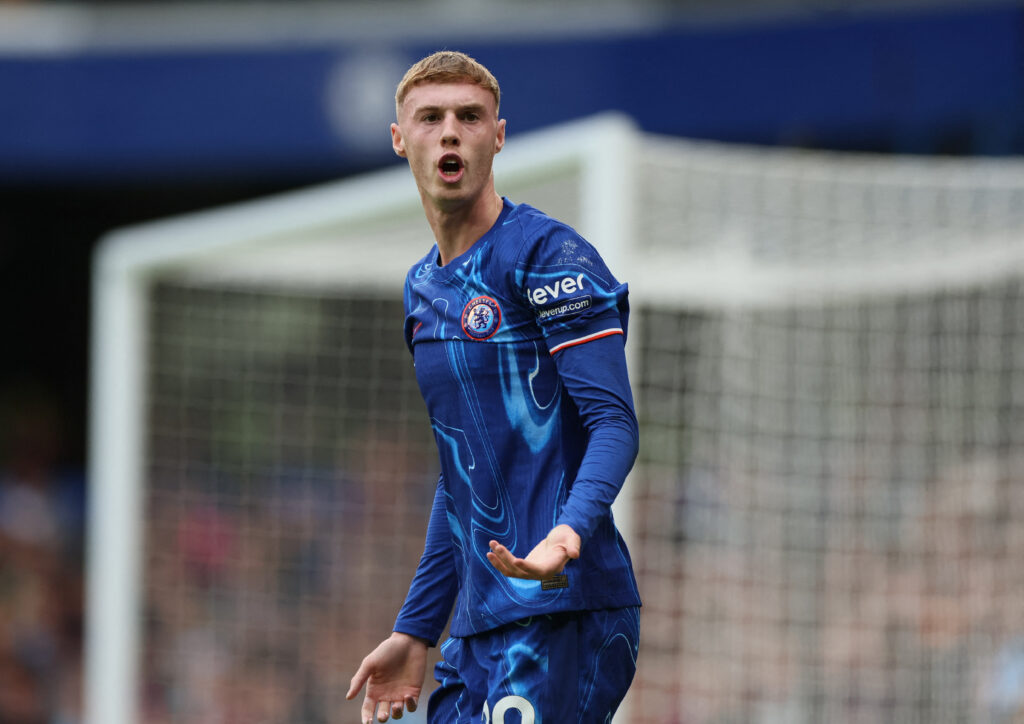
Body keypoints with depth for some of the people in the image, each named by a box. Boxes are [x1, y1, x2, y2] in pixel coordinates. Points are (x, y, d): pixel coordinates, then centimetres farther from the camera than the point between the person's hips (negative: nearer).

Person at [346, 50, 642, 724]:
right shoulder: (424, 289, 18)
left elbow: (614, 422, -14)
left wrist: (569, 533, -33)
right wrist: (415, 632, 21)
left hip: (565, 614, -8)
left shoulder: (549, 254, -7)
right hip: (477, 629, 8)